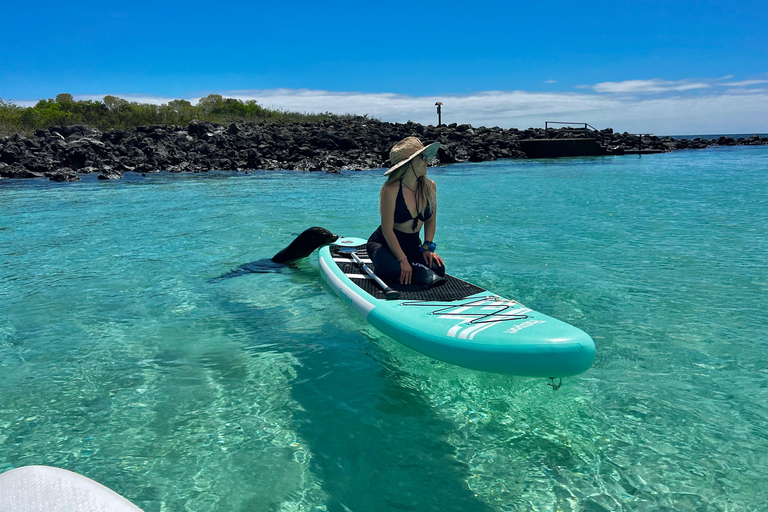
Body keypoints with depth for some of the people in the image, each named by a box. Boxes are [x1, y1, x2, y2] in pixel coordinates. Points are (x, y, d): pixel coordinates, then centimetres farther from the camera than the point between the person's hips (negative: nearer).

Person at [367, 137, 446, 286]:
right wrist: (403, 260, -24)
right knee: (393, 269, -38)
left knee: (438, 269, -20)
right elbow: (387, 230, -20)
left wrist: (428, 247, -6)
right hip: (384, 244, -6)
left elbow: (430, 220, 8)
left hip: (413, 245, 6)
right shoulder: (391, 190, -20)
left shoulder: (429, 187, -3)